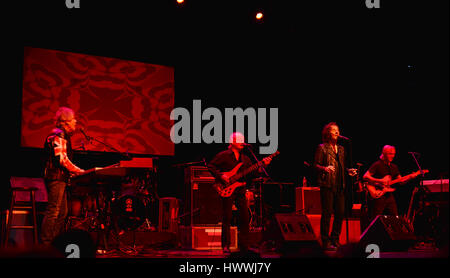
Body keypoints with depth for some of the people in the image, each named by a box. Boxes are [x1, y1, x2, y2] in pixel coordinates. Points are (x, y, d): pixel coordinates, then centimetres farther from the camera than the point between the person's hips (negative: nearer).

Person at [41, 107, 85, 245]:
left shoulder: (63, 135, 21)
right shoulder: (58, 135, -11)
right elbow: (62, 159, -20)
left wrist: (71, 171, 16)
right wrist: (78, 171, -14)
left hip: (60, 178, 11)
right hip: (56, 177, -11)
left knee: (62, 212, 12)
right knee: (53, 211, -11)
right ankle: (45, 243, -9)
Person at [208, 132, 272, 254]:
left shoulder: (245, 158, 16)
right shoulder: (223, 155, -1)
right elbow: (210, 166, -3)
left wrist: (262, 164, -2)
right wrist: (220, 175, -15)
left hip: (240, 190, 6)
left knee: (245, 217, 4)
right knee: (227, 218, -4)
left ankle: (243, 246, 12)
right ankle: (225, 246, 2)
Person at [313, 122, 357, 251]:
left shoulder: (341, 149, 19)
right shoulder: (322, 148, 1)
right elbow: (316, 165, -3)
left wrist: (349, 170, 3)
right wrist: (325, 168, -22)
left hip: (340, 185, 6)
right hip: (327, 184, -6)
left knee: (341, 212, 3)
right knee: (327, 213, -6)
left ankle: (335, 240, 16)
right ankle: (326, 241, 0)